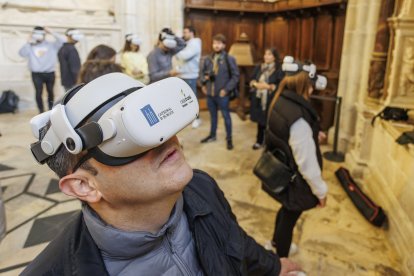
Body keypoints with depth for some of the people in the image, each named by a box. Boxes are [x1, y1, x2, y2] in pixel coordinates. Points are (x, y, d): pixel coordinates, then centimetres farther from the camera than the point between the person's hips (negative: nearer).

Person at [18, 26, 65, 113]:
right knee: (38, 93, -4)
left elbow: (61, 41, -7)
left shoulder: (51, 45, 4)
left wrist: (51, 32, -8)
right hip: (36, 74, -1)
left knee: (50, 92, 12)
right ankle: (41, 111, 6)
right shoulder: (30, 47, 4)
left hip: (50, 73, 1)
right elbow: (22, 53, -9)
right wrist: (28, 42, -9)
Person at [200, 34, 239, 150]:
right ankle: (212, 135, 34)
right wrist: (203, 83, 4)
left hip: (222, 94, -4)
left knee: (226, 116, 6)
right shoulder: (208, 59, 5)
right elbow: (203, 72, 19)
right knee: (213, 115, 18)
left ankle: (229, 138, 18)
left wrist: (227, 89, -13)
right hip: (210, 93, 4)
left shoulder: (229, 59, -8)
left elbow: (235, 76, -8)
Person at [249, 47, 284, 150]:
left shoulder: (279, 70, -8)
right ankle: (259, 141, 28)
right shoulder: (258, 68, 10)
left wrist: (268, 86, -19)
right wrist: (256, 84, -8)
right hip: (258, 98, 5)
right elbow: (251, 80, 13)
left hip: (271, 100, -5)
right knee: (260, 120, 14)